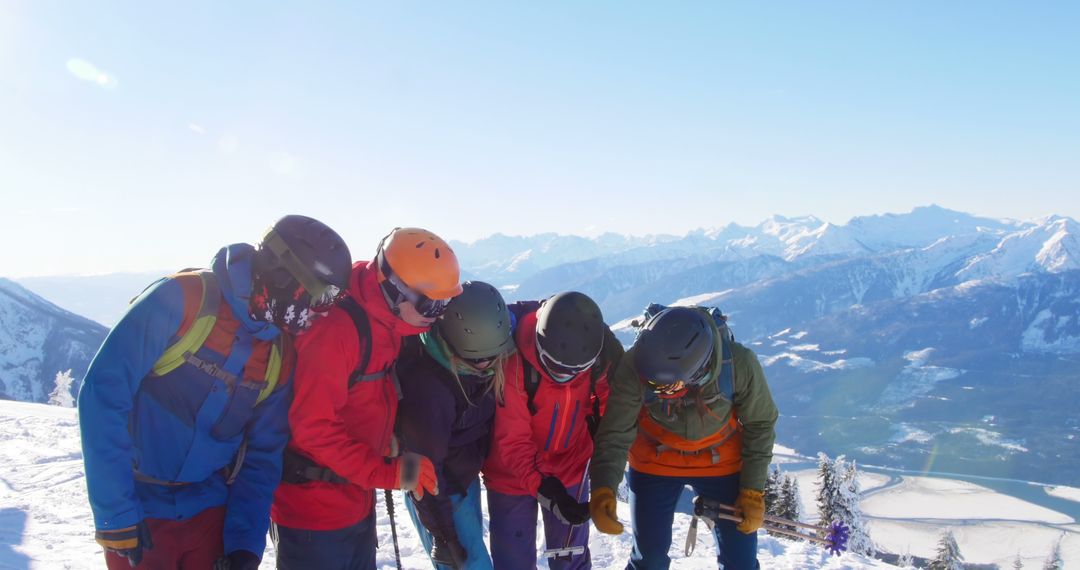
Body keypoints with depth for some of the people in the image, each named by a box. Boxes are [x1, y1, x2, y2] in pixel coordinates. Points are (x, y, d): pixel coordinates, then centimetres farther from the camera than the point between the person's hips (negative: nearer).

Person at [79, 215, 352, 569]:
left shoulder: (281, 354, -2)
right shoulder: (180, 299, -17)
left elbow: (261, 455, 2)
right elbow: (103, 394, -18)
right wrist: (116, 513, -19)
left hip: (210, 514, 4)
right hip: (139, 516, -4)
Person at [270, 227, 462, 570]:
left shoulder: (390, 328, 3)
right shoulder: (334, 328, -25)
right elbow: (313, 427, -25)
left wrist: (394, 450, 4)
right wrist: (387, 472, -24)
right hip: (313, 509, -9)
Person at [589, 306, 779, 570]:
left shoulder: (739, 365, -30)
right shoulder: (634, 367, -32)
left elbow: (760, 425, -12)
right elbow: (614, 433, -25)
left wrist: (753, 492, -10)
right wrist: (603, 489, -40)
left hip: (722, 462, 0)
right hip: (654, 463, 0)